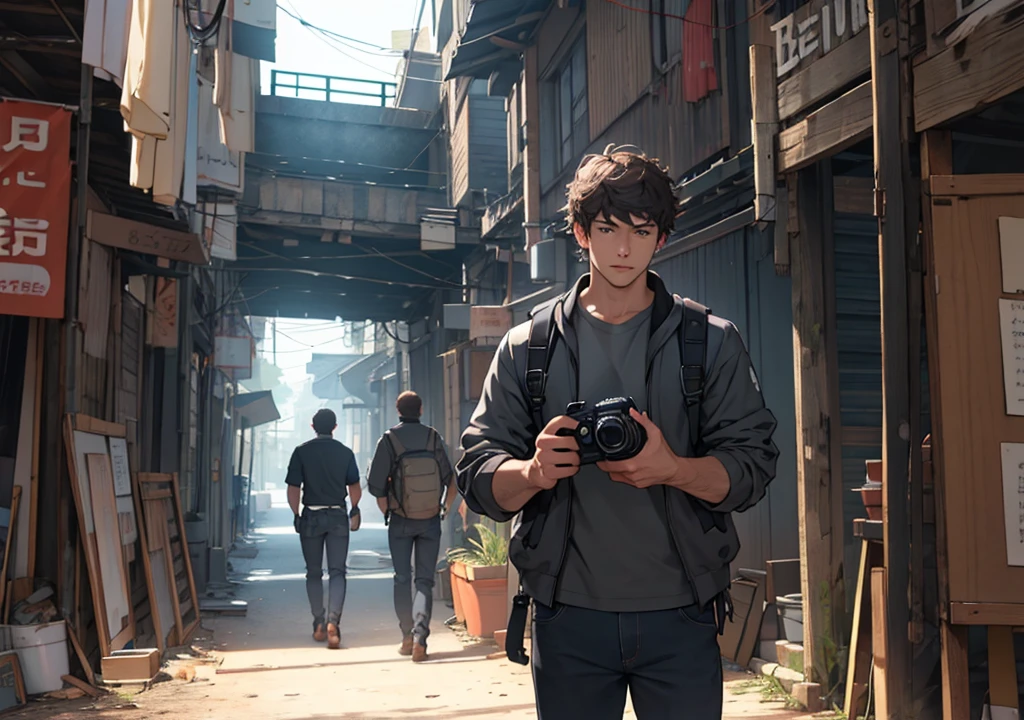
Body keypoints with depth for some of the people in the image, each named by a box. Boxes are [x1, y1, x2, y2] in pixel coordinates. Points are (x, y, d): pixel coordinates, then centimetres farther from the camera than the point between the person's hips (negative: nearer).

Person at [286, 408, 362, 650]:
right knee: (337, 571, 1)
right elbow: (354, 487, 3)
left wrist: (296, 515, 7)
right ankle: (333, 621, -16)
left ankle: (318, 625, 14)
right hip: (338, 516, 0)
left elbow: (293, 488, -4)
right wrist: (355, 511, 18)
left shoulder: (302, 451, -2)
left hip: (311, 516, 0)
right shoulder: (345, 452, 1)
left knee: (314, 573, 12)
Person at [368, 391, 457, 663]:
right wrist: (445, 508, 12)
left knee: (402, 579, 11)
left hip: (400, 521, -1)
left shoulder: (389, 440, -6)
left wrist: (386, 511, 5)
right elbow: (451, 481, -2)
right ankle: (420, 636, -11)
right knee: (425, 581, 4)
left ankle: (407, 637, 12)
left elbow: (376, 485, -10)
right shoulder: (433, 438, -2)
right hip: (431, 520, 1)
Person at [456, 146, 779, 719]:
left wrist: (673, 469, -20)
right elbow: (479, 476, 2)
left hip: (680, 617, 0)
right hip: (567, 619, 1)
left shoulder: (712, 341, 5)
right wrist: (533, 472, -20)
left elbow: (754, 465, -1)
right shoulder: (529, 347, 6)